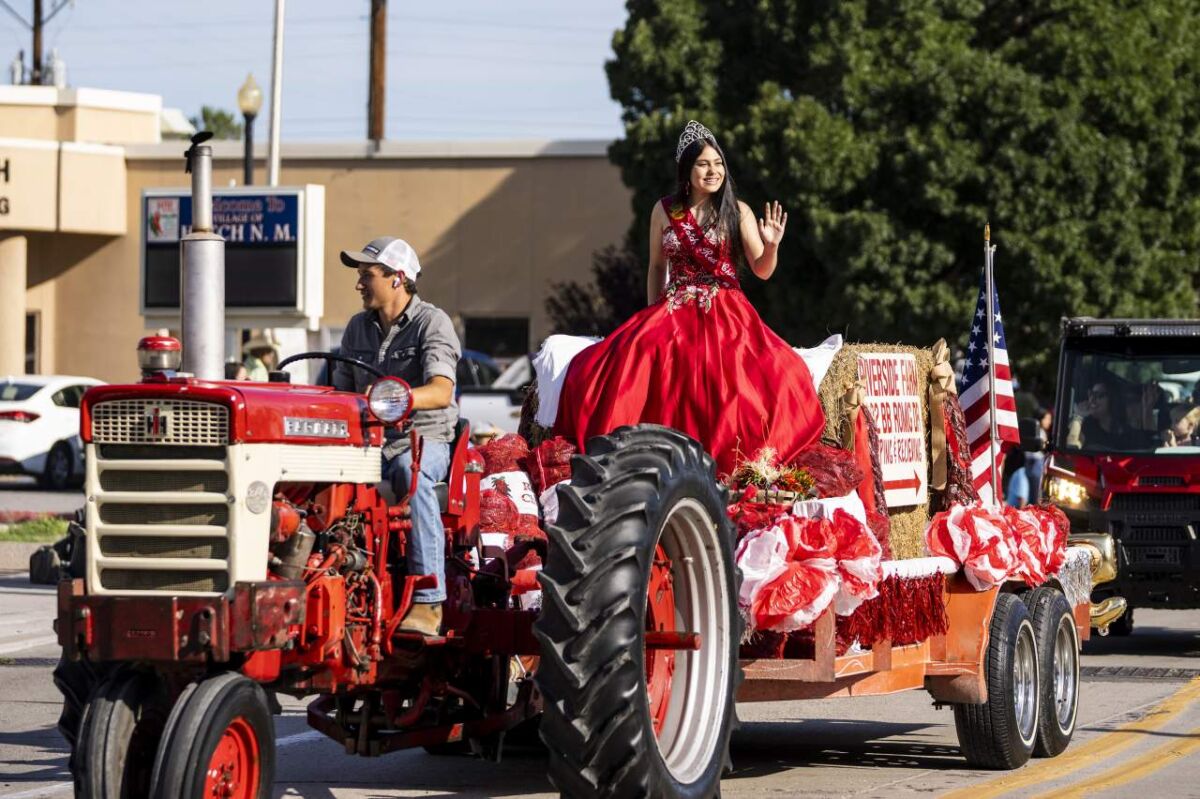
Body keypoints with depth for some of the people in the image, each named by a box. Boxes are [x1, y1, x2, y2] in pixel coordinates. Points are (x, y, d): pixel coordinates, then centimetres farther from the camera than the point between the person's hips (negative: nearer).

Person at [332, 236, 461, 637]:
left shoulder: (432, 323, -5)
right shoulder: (358, 327, 15)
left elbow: (441, 391, -20)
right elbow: (342, 390, 17)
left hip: (422, 441, -5)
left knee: (410, 471, -40)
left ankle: (428, 602, -42)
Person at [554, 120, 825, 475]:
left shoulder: (737, 212, 6)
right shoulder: (665, 211, 11)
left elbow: (762, 271, 4)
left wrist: (771, 246, -16)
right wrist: (653, 315, 12)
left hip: (726, 314, -1)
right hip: (674, 313, 2)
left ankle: (729, 464, -26)